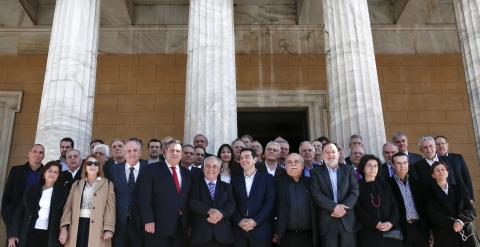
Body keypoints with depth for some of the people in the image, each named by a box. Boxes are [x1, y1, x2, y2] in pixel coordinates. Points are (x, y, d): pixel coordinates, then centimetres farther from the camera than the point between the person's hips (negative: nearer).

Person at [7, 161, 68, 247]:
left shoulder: (63, 191, 4)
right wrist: (13, 234, 3)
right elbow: (20, 212, 9)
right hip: (31, 234, 2)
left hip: (50, 236, -2)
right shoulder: (31, 190, 11)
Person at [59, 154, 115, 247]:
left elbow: (110, 208, -1)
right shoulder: (76, 185, 16)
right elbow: (68, 207, 11)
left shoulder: (107, 184, 7)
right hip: (78, 227, 3)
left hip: (97, 228, -2)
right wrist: (64, 228, -1)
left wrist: (108, 229, -12)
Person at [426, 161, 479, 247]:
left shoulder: (459, 188, 13)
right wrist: (452, 223, -19)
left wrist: (460, 220, -13)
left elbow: (472, 211, 5)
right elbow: (434, 216, -5)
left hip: (467, 233, 2)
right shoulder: (430, 194, 5)